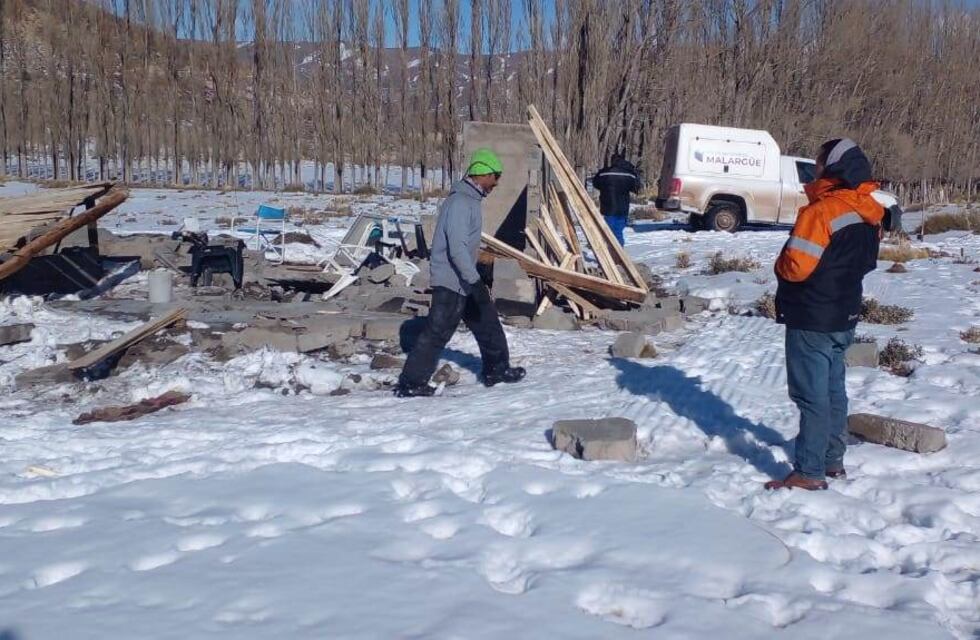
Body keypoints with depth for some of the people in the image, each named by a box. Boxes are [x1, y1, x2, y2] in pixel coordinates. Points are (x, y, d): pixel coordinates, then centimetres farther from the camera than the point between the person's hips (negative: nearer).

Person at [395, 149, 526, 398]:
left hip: (463, 279, 10)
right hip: (452, 281, -10)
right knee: (437, 333, -5)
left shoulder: (468, 199, 11)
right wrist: (476, 282, -26)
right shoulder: (461, 203, -21)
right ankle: (410, 384, 1)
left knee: (487, 322, 18)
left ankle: (497, 369, 31)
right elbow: (457, 248, -27)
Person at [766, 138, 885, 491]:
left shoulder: (822, 211, -21)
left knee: (812, 395, -5)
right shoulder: (868, 214, 6)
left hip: (811, 319, -9)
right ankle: (833, 459, 28)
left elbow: (796, 265, -25)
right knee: (833, 389, 18)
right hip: (845, 316, 9)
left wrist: (780, 265, -4)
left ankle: (809, 473, -2)